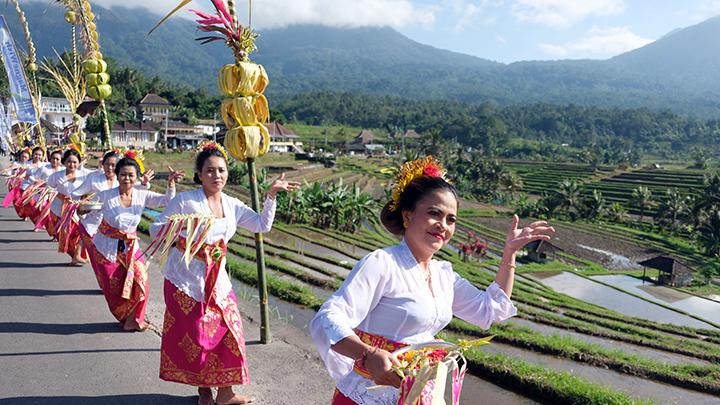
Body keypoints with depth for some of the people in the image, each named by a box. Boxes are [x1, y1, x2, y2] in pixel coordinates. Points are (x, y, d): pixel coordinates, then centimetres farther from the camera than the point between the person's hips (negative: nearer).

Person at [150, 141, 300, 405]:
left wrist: (271, 195, -3)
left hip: (217, 280, 5)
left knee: (227, 332, 4)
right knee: (195, 337, 3)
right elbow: (156, 230, -7)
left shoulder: (232, 205, 4)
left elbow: (262, 225, 5)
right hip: (185, 280, -4)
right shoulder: (185, 201, -11)